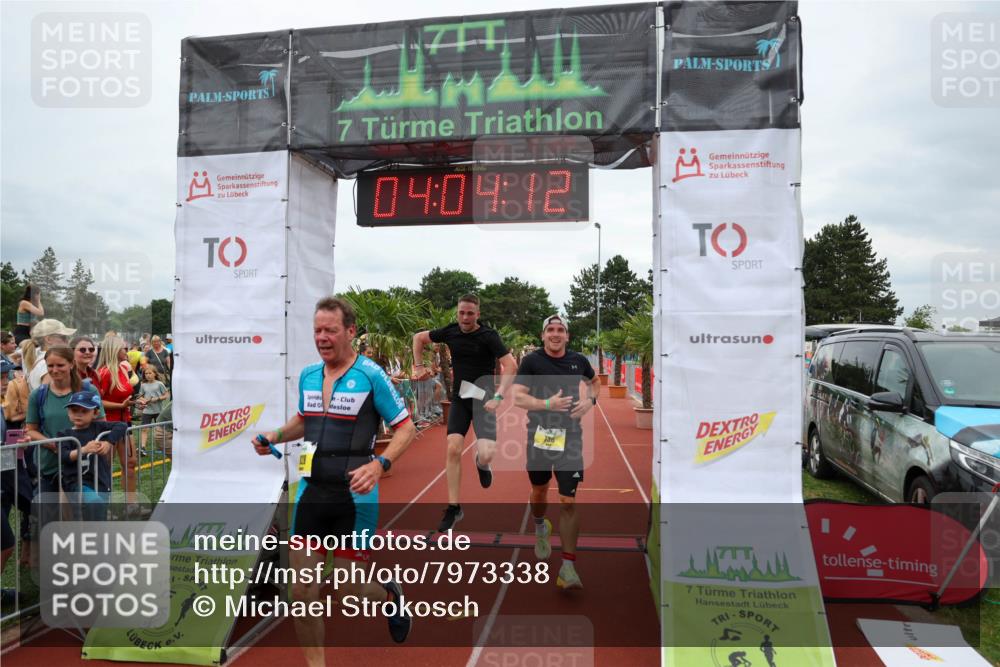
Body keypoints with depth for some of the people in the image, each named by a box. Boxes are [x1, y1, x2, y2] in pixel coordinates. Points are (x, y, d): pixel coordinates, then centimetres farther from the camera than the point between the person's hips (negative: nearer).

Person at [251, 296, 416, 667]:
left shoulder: (371, 375, -11)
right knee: (303, 591, 5)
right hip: (311, 493, 5)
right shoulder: (307, 375, 6)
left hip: (354, 497, -5)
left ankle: (390, 594, 40)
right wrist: (276, 435, 4)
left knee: (349, 590, 5)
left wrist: (379, 464, -24)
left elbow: (405, 427, -9)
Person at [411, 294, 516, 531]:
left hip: (482, 398, -4)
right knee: (453, 449, -7)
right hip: (459, 398, 4)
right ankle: (453, 508, 6)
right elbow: (418, 338, 19)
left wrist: (498, 397, -25)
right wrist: (419, 365, 10)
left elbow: (510, 365, -17)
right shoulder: (450, 332, 2)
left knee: (486, 455, -19)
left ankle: (481, 463, 21)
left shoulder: (488, 336, -12)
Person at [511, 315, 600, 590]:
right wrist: (547, 404, -29)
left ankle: (568, 567, 3)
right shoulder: (532, 361, -7)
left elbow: (595, 381, 23)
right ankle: (540, 527, 52)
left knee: (569, 502, -4)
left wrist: (591, 400, 2)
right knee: (539, 490, 18)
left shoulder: (578, 360, 3)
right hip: (539, 436, 0)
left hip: (570, 437, 1)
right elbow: (518, 397, -15)